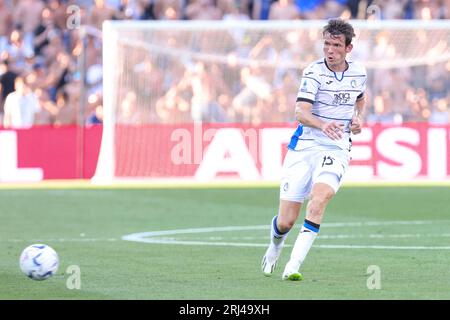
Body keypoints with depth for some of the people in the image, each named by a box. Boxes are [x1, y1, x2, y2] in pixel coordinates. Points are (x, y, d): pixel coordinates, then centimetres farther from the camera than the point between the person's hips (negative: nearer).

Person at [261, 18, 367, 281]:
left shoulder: (359, 73, 6)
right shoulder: (314, 72, -8)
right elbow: (301, 112, -20)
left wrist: (359, 118, 8)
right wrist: (322, 124, -41)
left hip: (337, 149, 2)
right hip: (304, 147, -2)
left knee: (321, 195, -30)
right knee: (286, 222, -1)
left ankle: (294, 265, -28)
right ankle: (276, 244, 38)